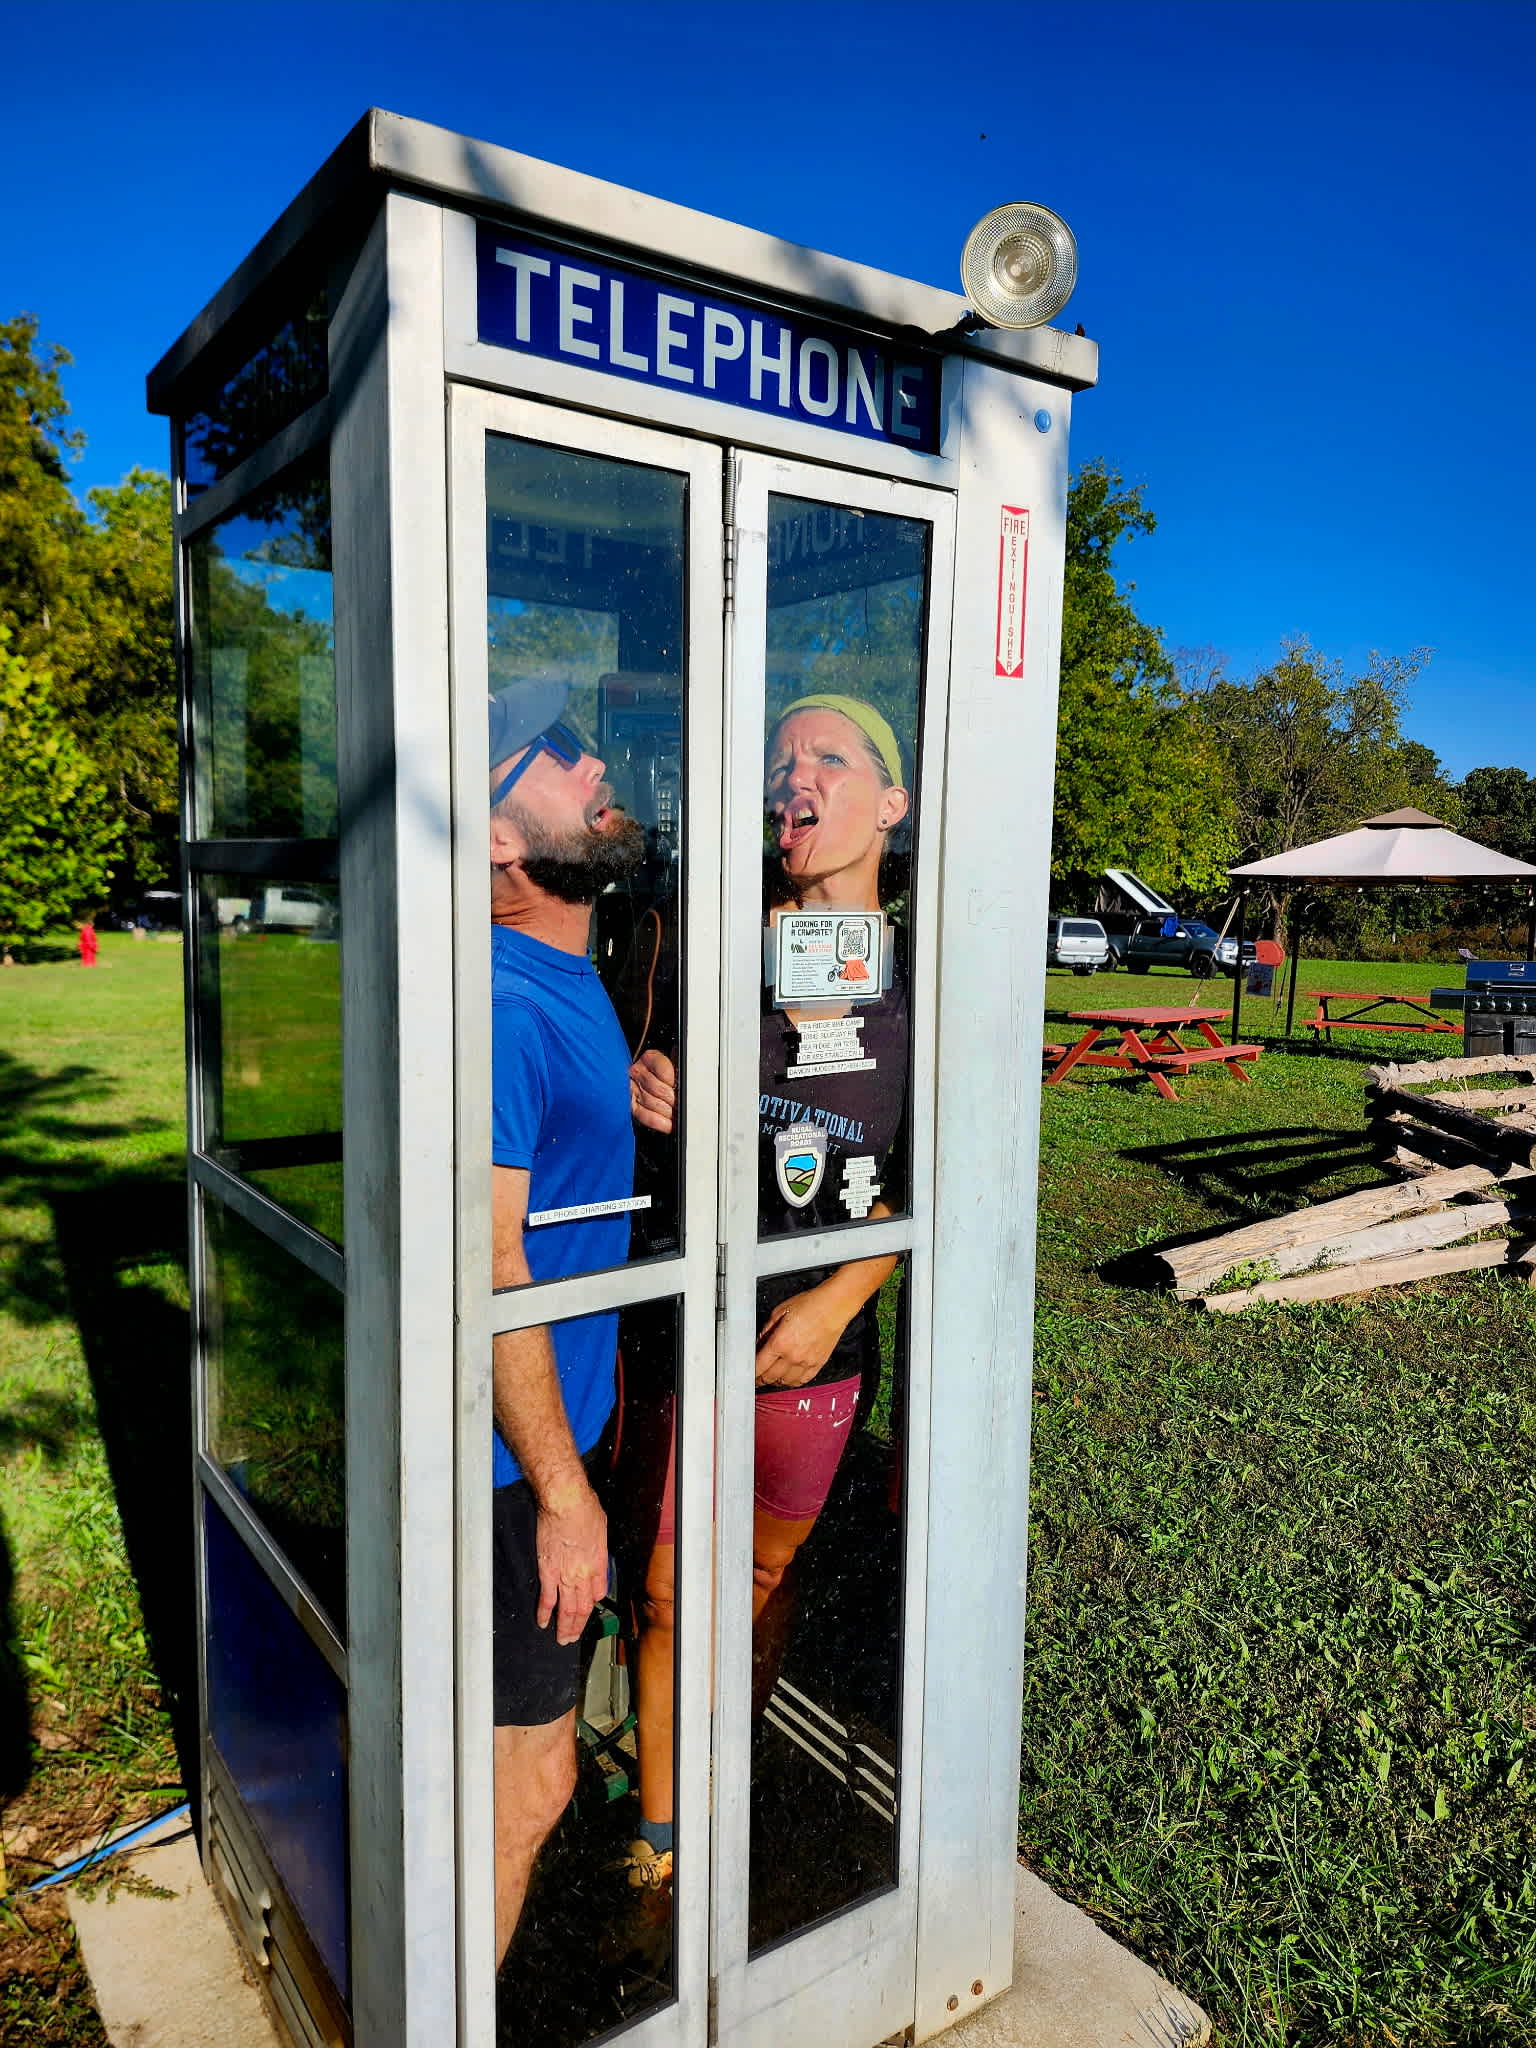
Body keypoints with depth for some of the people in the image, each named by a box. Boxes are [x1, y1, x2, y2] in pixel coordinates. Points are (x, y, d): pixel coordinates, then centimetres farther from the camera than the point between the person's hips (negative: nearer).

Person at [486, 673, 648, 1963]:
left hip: (555, 1419, 10)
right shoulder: (505, 1006, -26)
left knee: (516, 1752, 28)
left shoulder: (567, 974, 7)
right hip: (517, 1462, -10)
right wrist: (562, 1489, -20)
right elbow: (488, 1269, -25)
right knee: (525, 1781, 8)